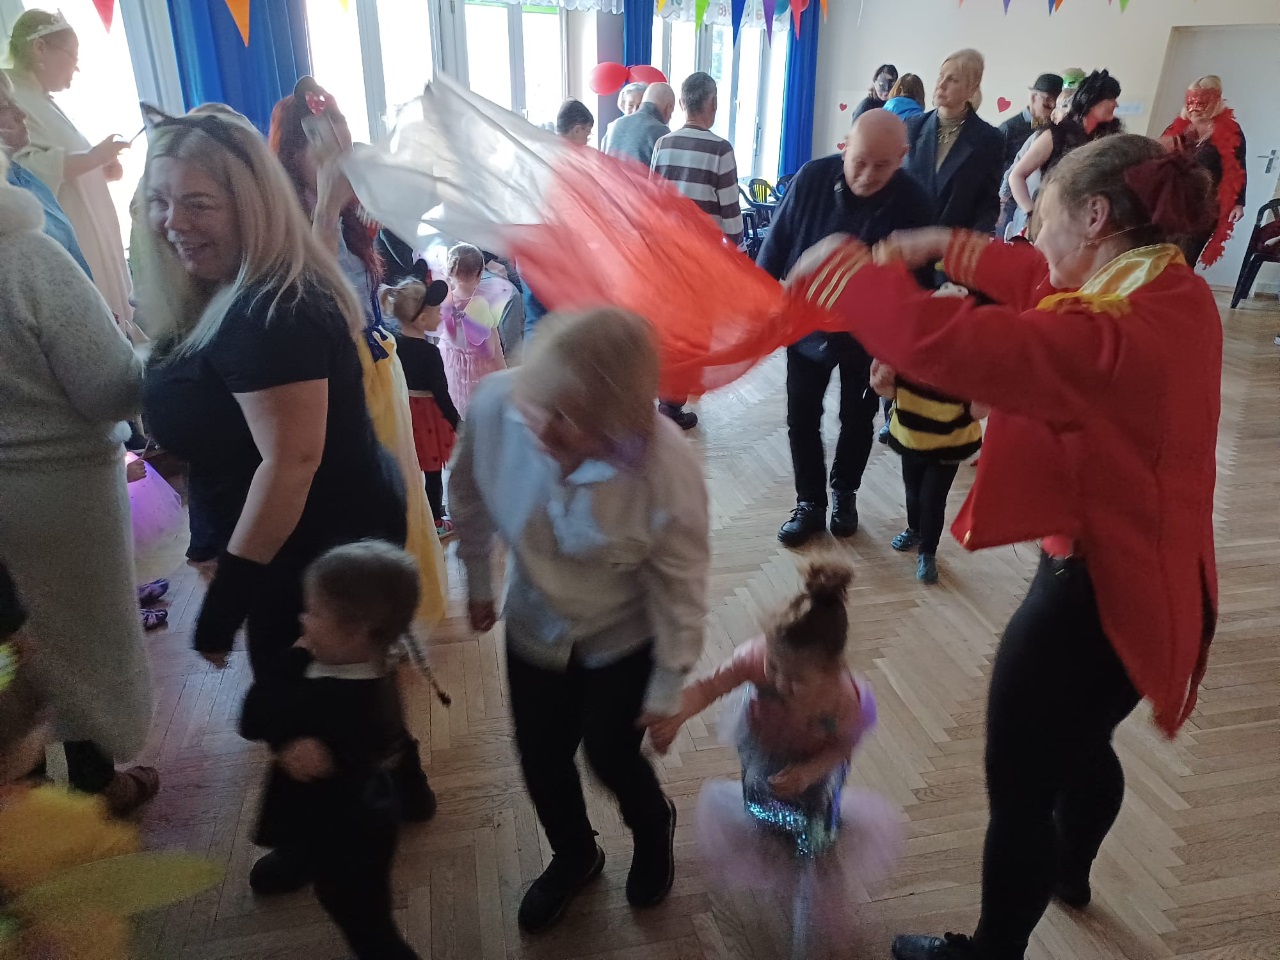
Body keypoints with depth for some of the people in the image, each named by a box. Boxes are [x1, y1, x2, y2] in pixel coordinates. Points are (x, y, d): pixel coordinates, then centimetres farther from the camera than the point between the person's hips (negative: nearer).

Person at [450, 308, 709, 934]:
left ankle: (653, 832, 53)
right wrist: (477, 580, 7)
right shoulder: (495, 405, -30)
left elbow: (680, 584, -19)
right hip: (533, 624, 3)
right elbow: (470, 495, -7)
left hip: (624, 637, -3)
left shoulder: (667, 468, -36)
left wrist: (669, 685, -8)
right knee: (540, 758, 18)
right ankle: (574, 856, 53)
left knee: (611, 758, 13)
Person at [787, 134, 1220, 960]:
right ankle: (1070, 873, 60)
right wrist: (948, 246, 11)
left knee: (1018, 789, 10)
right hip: (1139, 574, 10)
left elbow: (943, 342, -36)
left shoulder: (1110, 339, -31)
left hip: (1098, 593, -10)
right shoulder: (1172, 293, -2)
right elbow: (1042, 282, 13)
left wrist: (837, 268, -22)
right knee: (1079, 744, 33)